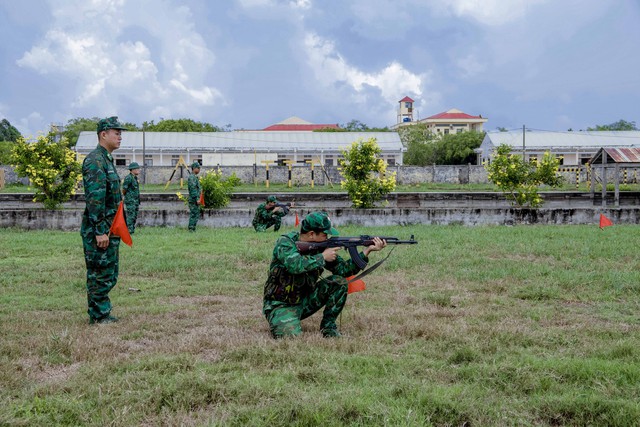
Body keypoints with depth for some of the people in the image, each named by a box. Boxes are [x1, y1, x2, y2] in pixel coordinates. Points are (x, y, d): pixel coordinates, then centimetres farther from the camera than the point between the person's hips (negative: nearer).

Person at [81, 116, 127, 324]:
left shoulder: (107, 160, 17)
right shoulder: (95, 161, -16)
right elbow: (95, 199, -22)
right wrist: (100, 231, -24)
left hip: (109, 229, 10)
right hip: (99, 229, -10)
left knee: (109, 274, 14)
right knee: (100, 274, -2)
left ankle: (103, 313, 22)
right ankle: (98, 316, 6)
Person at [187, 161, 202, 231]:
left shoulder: (195, 177, 19)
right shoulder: (192, 177, -15)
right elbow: (193, 189, -21)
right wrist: (197, 199, -23)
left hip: (195, 200, 10)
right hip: (194, 200, -10)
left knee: (196, 215, 11)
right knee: (194, 215, -8)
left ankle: (193, 229, 13)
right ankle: (191, 229, -7)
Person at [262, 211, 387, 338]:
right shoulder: (286, 242, -17)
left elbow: (343, 269, 0)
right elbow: (295, 265, -37)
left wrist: (367, 250, -9)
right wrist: (323, 257, -24)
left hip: (305, 301, 6)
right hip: (281, 305, -6)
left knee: (339, 282, -11)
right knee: (290, 336, -33)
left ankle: (328, 326, 1)